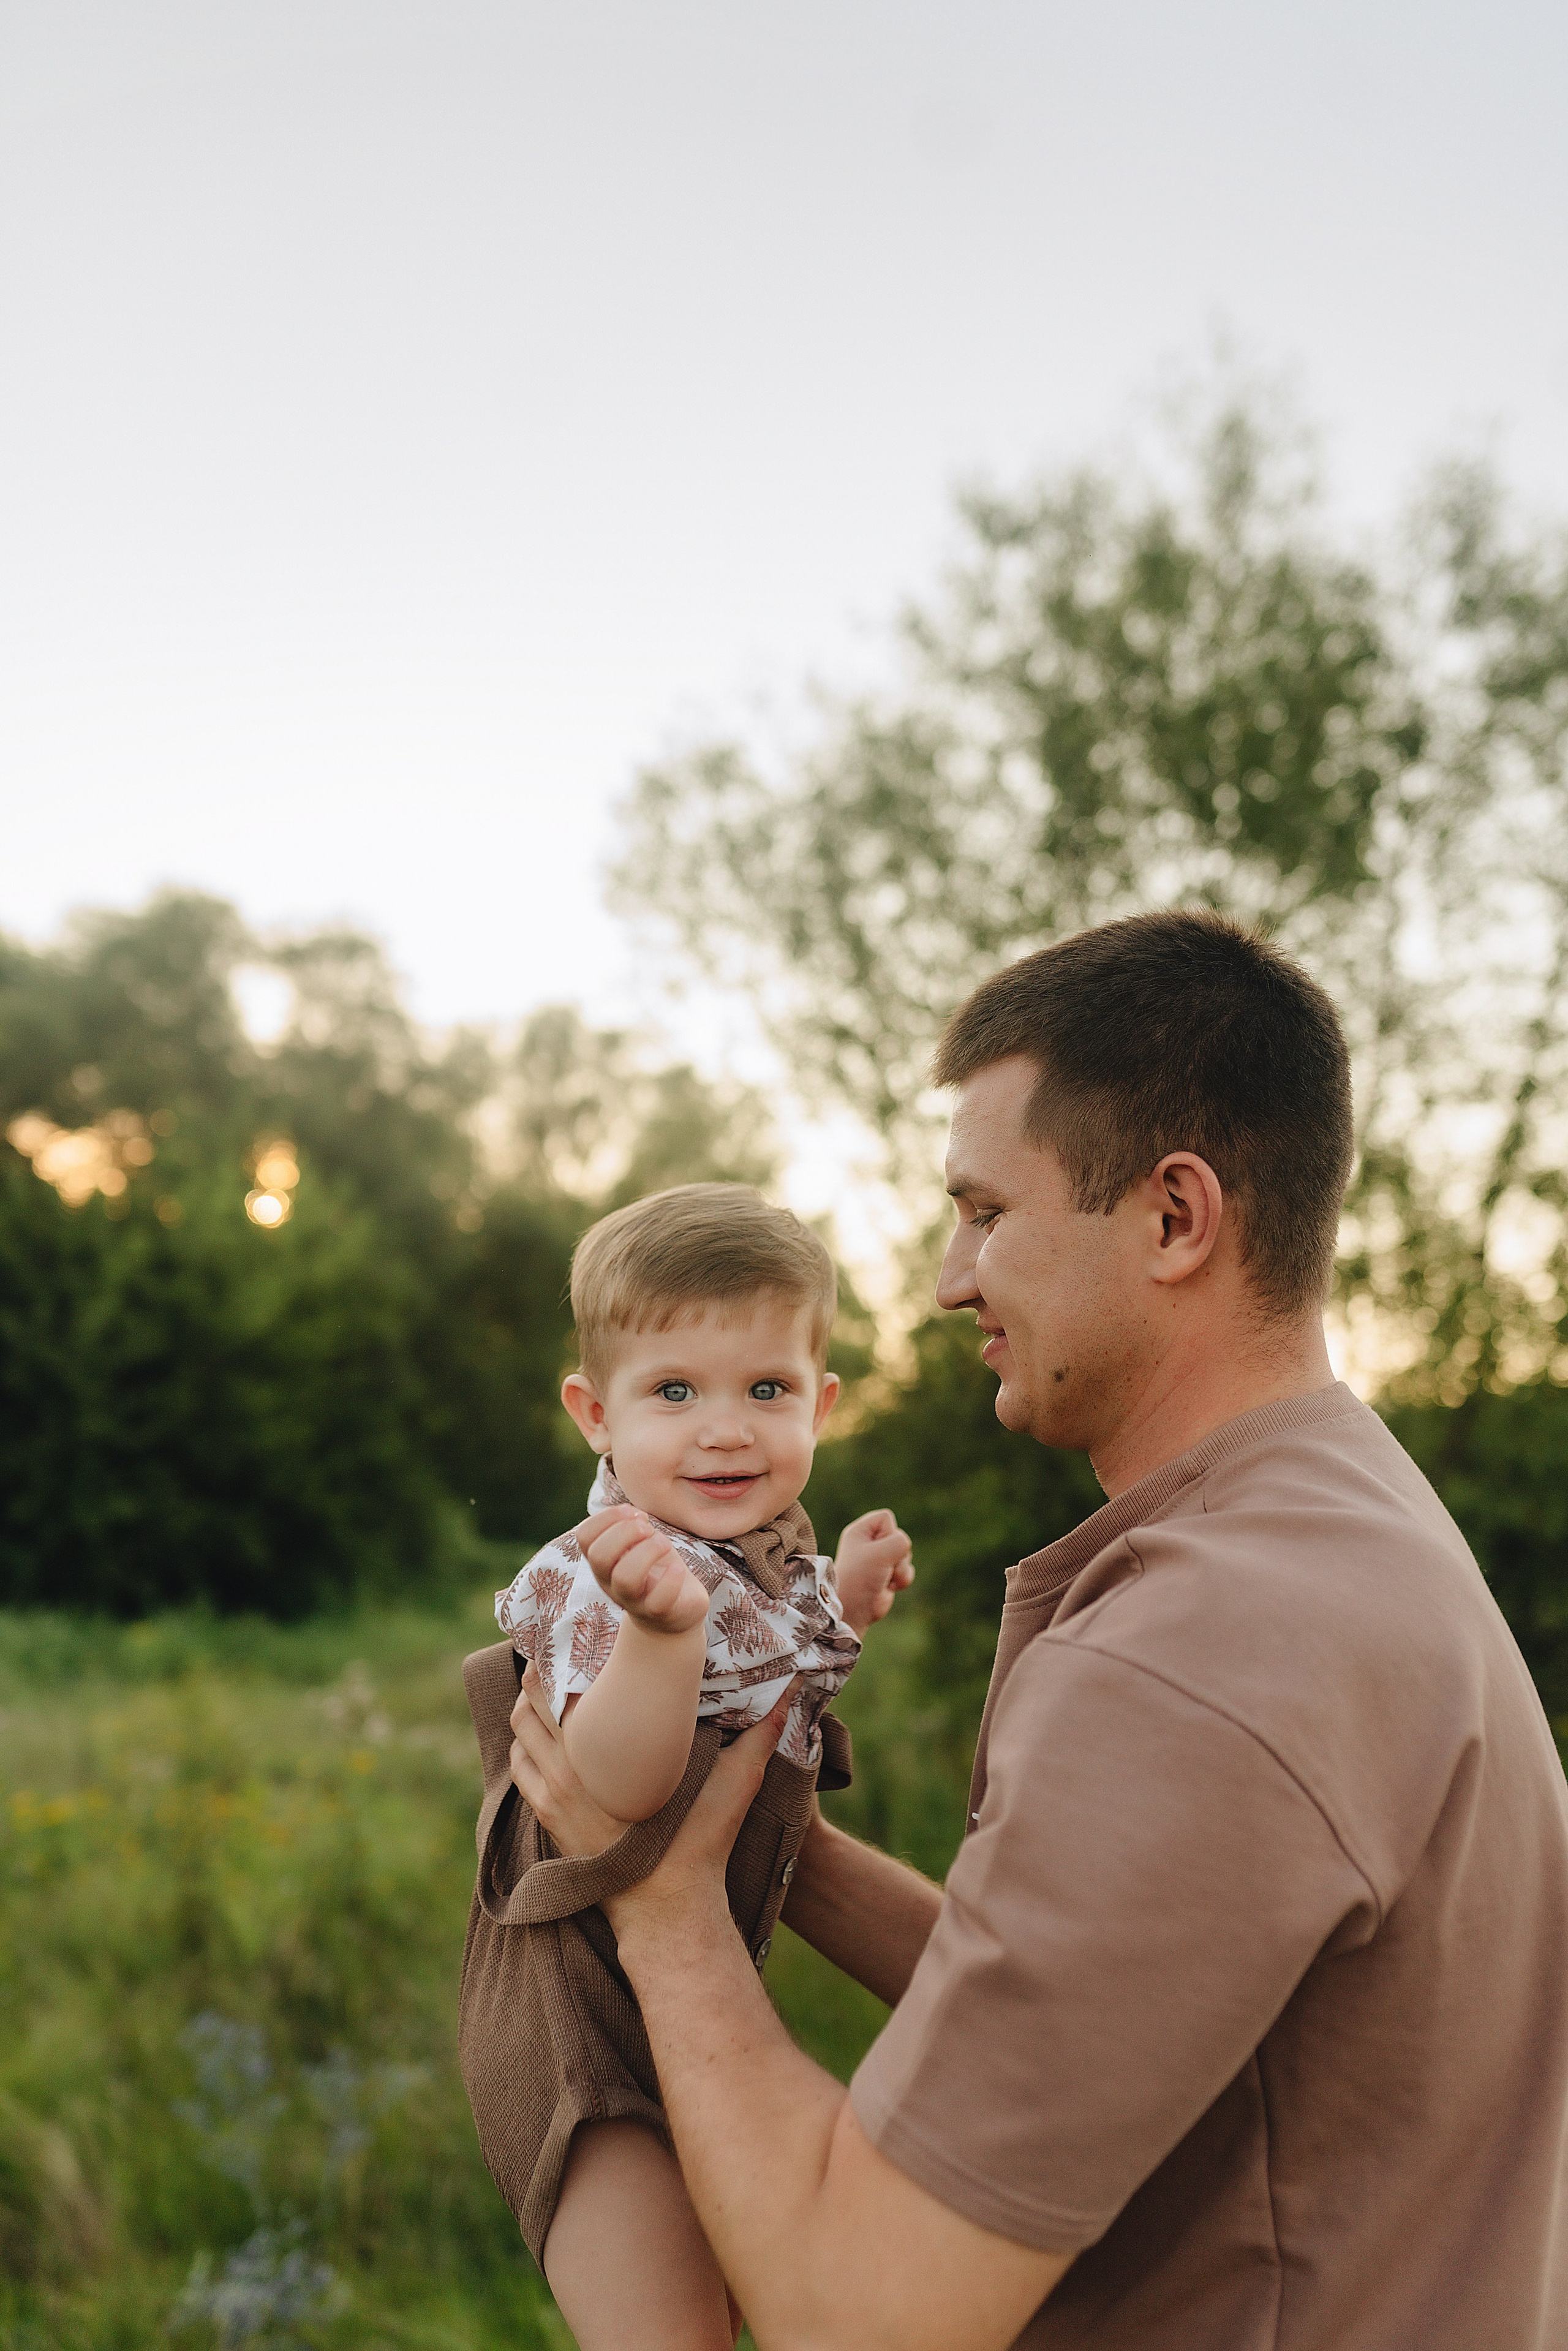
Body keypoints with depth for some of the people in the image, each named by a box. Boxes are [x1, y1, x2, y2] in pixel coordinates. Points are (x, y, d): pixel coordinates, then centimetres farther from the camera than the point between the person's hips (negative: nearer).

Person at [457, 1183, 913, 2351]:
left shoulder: (773, 1562, 2)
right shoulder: (604, 1582, -26)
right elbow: (614, 1791, -39)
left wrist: (846, 1605, 5)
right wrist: (662, 1630, -55)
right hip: (582, 2001, -9)